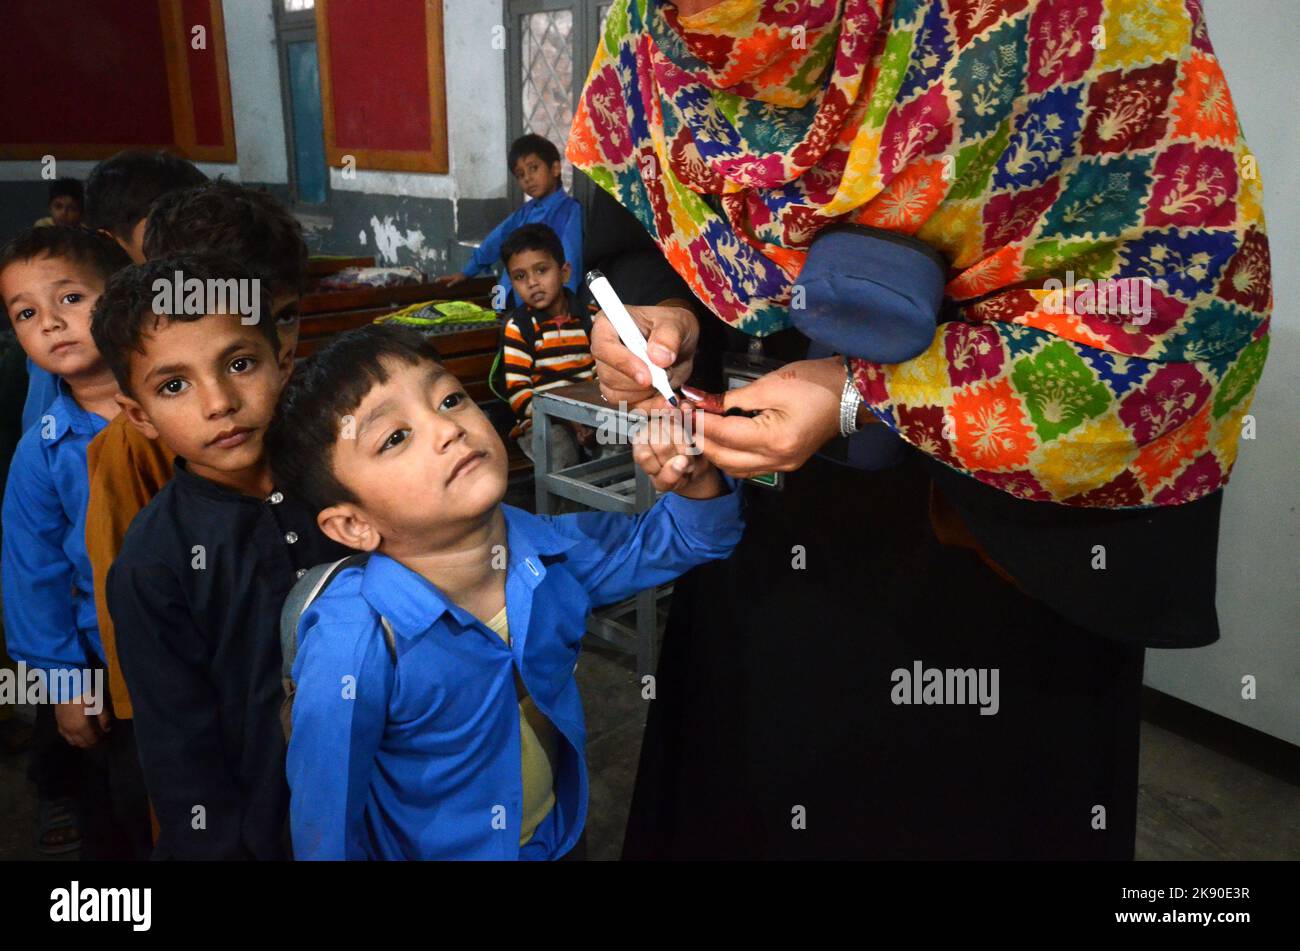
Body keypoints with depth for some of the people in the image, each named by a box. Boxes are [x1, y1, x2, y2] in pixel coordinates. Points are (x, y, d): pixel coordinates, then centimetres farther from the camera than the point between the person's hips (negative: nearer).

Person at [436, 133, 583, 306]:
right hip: (511, 302, 6)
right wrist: (466, 273, 36)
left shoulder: (571, 211, -6)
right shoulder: (527, 211, 16)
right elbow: (497, 239, 29)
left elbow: (570, 266, -18)